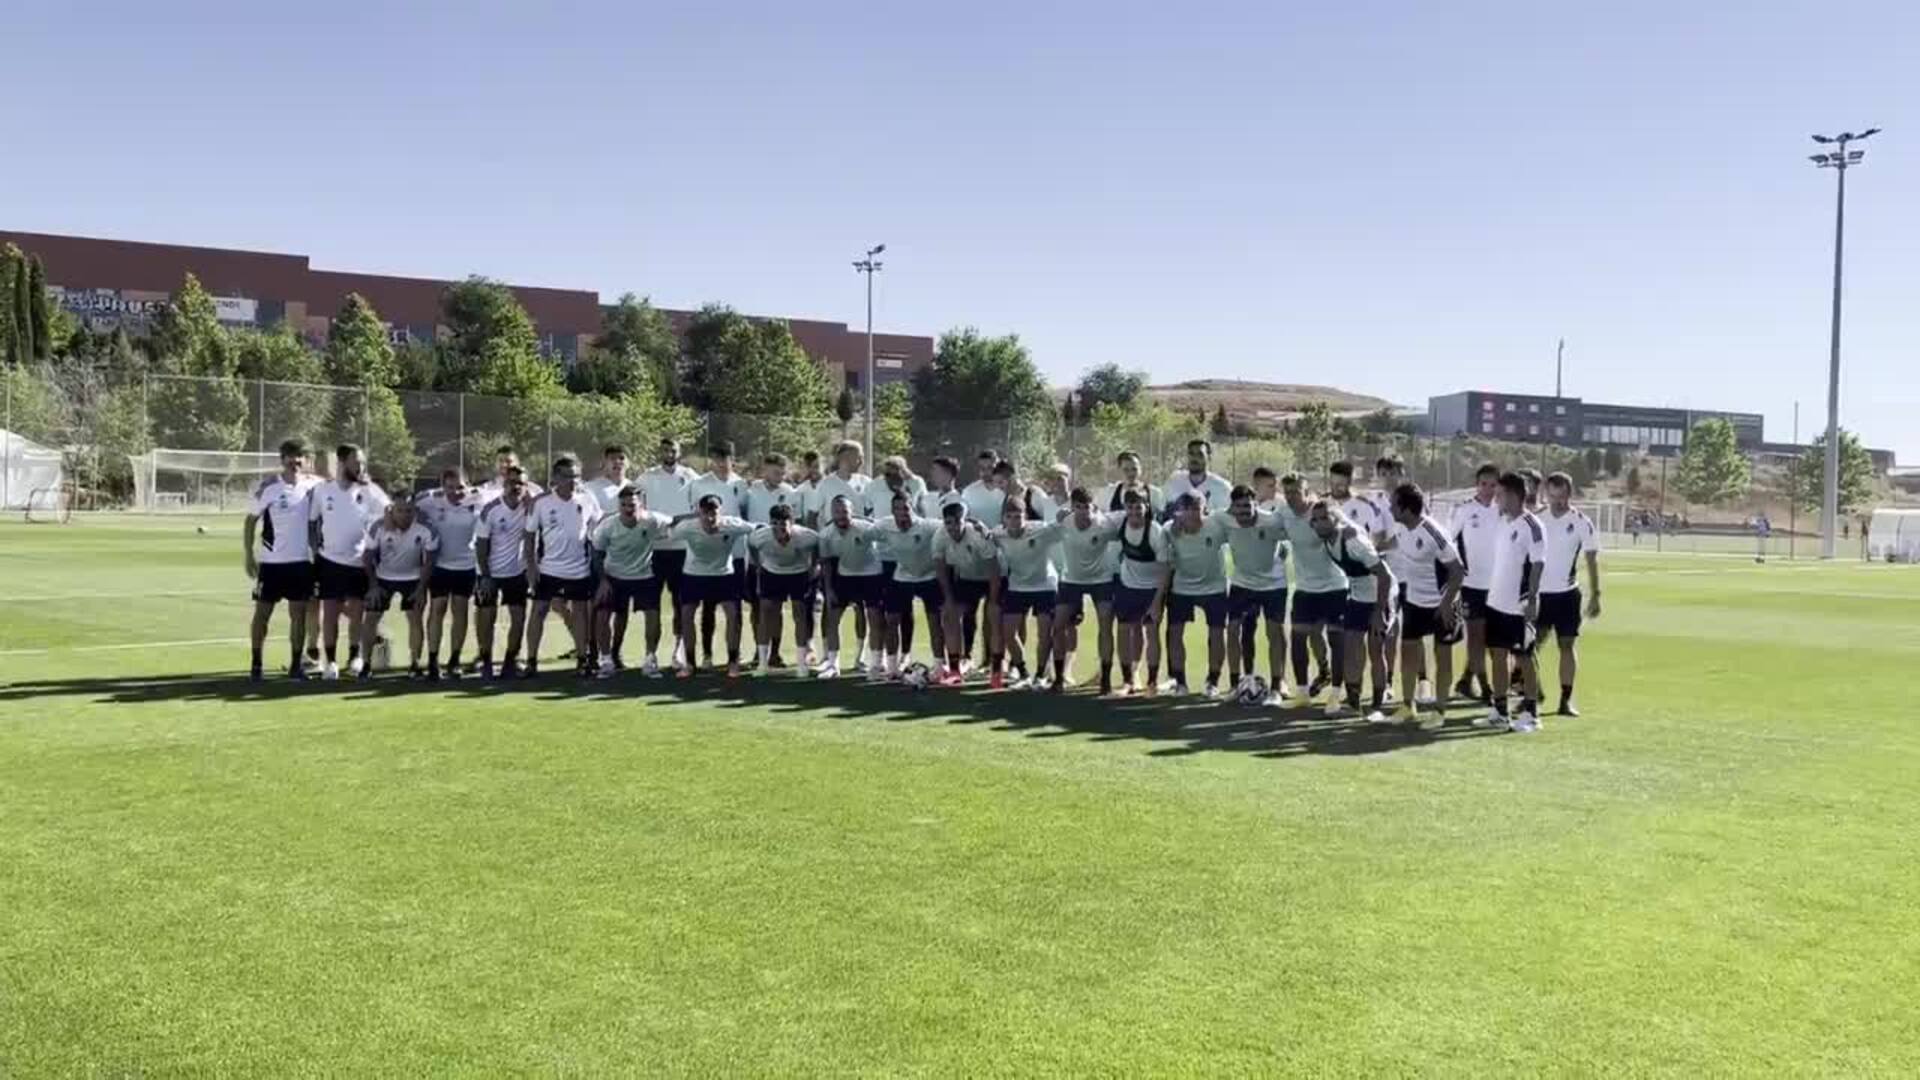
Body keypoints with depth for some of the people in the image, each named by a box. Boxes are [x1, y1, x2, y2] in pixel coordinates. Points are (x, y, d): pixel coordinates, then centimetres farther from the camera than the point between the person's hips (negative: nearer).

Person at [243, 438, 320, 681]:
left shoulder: (314, 485, -1)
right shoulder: (268, 488, -8)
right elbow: (251, 520, -3)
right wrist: (248, 555, -8)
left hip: (302, 561, 2)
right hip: (271, 561, -2)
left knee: (299, 613, 5)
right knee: (262, 612, 3)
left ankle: (296, 665, 13)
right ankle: (256, 664, 11)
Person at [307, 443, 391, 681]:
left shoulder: (369, 492, -5)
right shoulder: (322, 491, 0)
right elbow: (311, 521, 9)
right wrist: (314, 547, 2)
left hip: (359, 563, 0)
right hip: (330, 561, 1)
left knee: (357, 612, 5)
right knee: (330, 612, 3)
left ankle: (355, 656, 22)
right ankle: (330, 661, 12)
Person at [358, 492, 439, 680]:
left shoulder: (425, 529, -23)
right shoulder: (379, 527, -23)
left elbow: (429, 561, -11)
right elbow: (369, 557, -10)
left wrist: (421, 588, -14)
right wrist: (373, 586, -11)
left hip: (412, 578, 0)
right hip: (383, 577, 0)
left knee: (415, 619, -6)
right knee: (371, 618, -3)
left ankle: (414, 665, 5)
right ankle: (366, 665, 8)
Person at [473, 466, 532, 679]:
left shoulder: (529, 507, -8)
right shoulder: (490, 510, -15)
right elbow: (481, 545, -11)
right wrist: (485, 576, -14)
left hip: (517, 571, 3)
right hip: (490, 572, -3)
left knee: (519, 617, 0)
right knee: (486, 617, 0)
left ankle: (511, 661, 12)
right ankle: (486, 661, 11)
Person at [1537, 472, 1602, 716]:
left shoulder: (1582, 523, -6)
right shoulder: (1537, 519, 2)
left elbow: (1592, 559, -3)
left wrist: (1595, 595, -7)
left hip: (1566, 593, -2)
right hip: (1538, 592, 2)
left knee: (1567, 644, 2)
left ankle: (1566, 699, 6)